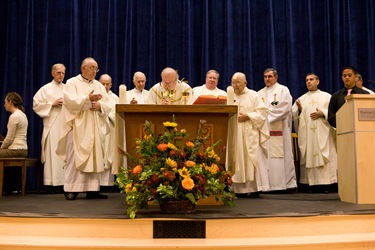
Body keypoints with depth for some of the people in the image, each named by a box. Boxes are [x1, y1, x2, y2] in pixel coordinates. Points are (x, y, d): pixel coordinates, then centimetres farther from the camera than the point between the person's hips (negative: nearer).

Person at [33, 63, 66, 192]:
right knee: (53, 152, -8)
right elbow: (36, 104, 2)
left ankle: (64, 180, 2)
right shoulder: (46, 89, 8)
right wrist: (52, 103, -7)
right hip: (52, 125, -3)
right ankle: (52, 183, -7)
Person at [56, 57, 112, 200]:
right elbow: (70, 100, -12)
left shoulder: (99, 86, 18)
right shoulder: (72, 83, 5)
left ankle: (92, 189, 6)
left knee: (95, 157, 2)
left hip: (95, 128, 5)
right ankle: (71, 189, -3)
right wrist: (88, 98, -21)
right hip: (77, 127, -5)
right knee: (75, 157, -8)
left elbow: (107, 106, 11)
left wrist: (100, 105, -10)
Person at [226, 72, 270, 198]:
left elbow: (262, 112, -3)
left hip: (250, 135, -3)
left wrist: (248, 116, -13)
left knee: (251, 160, -6)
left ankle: (254, 188, -2)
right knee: (236, 161, 0)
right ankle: (239, 189, 3)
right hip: (234, 135, 3)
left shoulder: (253, 95, 7)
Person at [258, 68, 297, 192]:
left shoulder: (283, 90, 5)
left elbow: (284, 108, -8)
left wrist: (267, 114, -8)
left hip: (279, 129, -4)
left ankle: (289, 183, 0)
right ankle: (268, 184, -1)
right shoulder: (260, 93, 19)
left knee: (282, 155, -5)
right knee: (266, 156, -2)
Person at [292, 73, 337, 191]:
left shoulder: (326, 96, 12)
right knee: (309, 157, -3)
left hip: (322, 132, -2)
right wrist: (299, 109, -9)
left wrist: (323, 113, -11)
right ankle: (312, 183, -2)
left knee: (324, 157, -8)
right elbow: (294, 115, 10)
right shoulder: (301, 99, 17)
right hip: (306, 132, 2)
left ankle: (326, 183, -6)